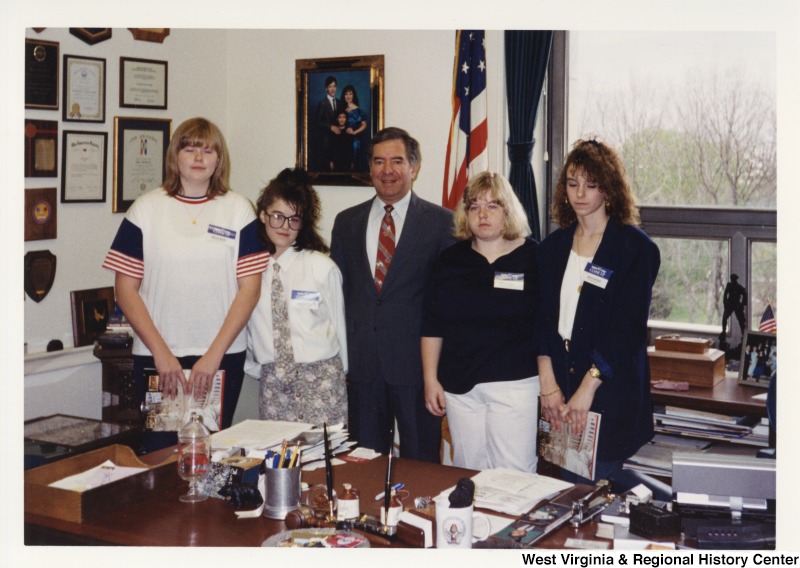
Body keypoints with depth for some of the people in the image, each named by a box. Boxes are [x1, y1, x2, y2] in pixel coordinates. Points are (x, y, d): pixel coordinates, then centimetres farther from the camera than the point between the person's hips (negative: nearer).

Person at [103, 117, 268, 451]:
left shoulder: (238, 210, 4)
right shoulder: (146, 208, 3)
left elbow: (250, 286, -1)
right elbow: (125, 287, 1)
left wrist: (214, 354, -9)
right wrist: (160, 352, -8)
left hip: (223, 357, 0)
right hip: (156, 357, 0)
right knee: (159, 450, 2)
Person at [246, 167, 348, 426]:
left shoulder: (322, 267, -5)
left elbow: (339, 324, 3)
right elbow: (244, 323, 9)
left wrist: (339, 372, 11)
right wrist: (255, 365, 6)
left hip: (320, 378, -2)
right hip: (271, 382, 2)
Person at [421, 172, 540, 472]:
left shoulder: (533, 257, 0)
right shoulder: (451, 260, 8)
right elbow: (432, 325, 10)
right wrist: (430, 379, 6)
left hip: (515, 383, -3)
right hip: (459, 386, 3)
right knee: (468, 471, 9)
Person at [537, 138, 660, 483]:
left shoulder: (636, 248, -4)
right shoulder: (553, 247, 11)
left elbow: (627, 325, -10)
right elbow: (541, 316, 4)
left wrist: (588, 385, -17)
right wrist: (547, 382, -7)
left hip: (609, 391, -4)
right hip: (559, 382, 4)